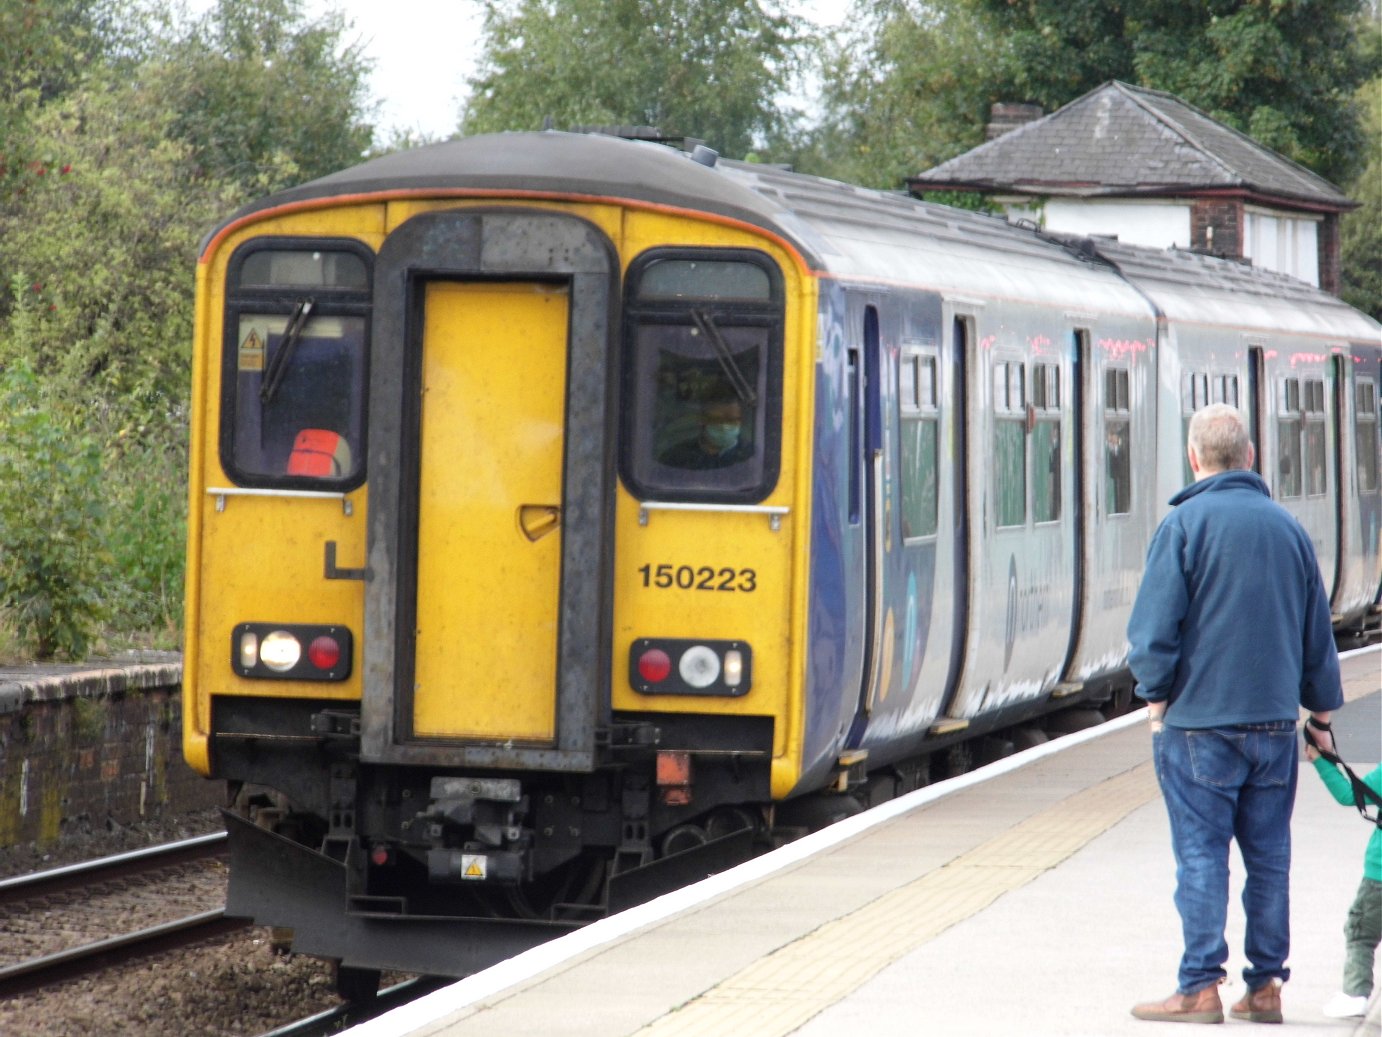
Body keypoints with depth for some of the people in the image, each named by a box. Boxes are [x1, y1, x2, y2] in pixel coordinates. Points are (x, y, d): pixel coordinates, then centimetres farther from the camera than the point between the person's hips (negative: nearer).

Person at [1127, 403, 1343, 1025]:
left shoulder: (1184, 524, -9)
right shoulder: (1287, 527, 7)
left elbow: (1154, 628, -12)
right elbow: (1317, 631, 14)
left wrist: (1156, 696, 2)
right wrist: (1321, 711, 23)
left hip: (1200, 722, -5)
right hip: (1274, 719, 5)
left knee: (1201, 857, -2)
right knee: (1268, 857, 9)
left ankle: (1201, 988, -4)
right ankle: (1265, 986, 11)